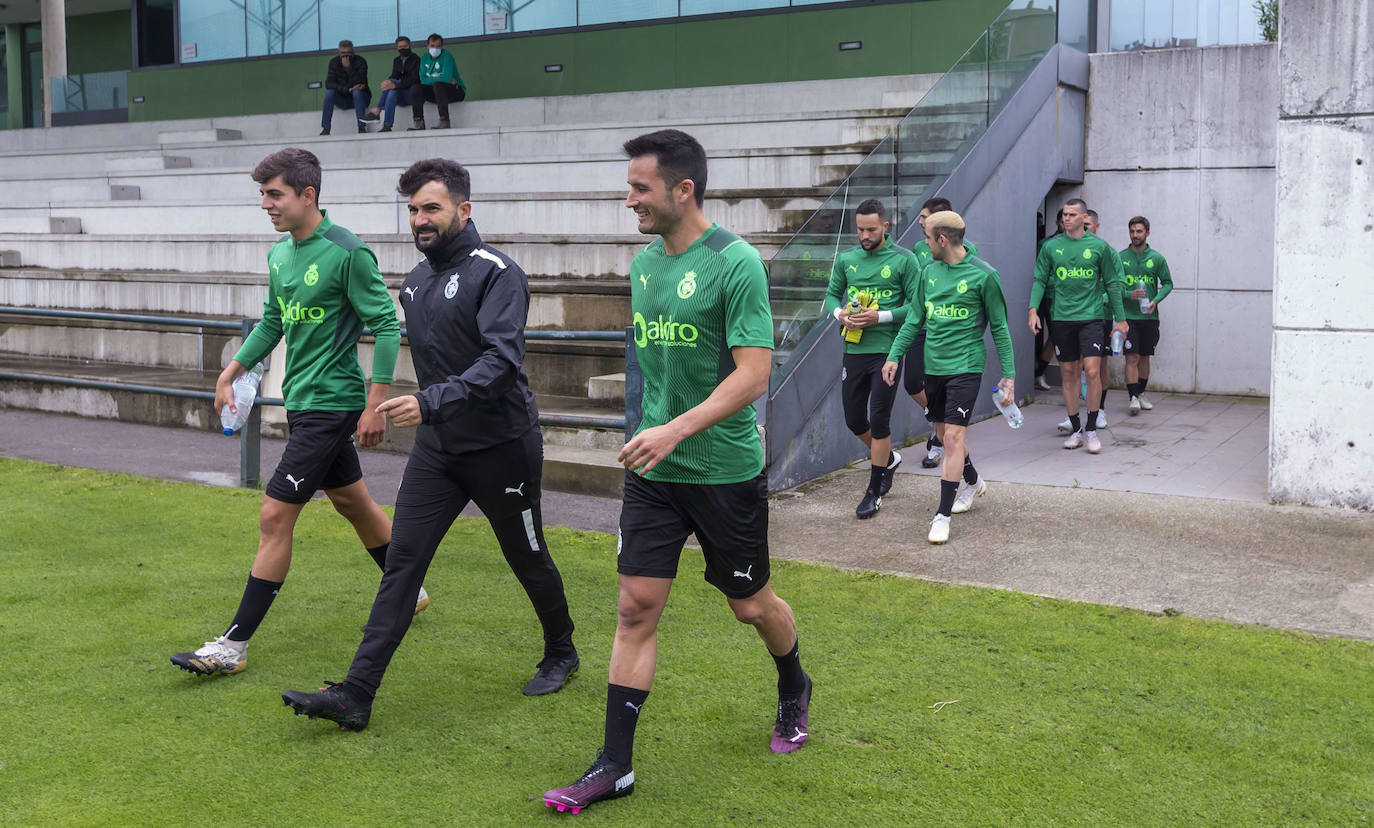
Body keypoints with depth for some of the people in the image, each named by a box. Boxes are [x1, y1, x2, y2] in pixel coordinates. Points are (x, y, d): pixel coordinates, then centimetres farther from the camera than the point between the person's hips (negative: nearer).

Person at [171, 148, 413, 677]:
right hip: (301, 399, 9)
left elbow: (387, 325, -16)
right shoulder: (280, 254, 8)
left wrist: (375, 405, -19)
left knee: (275, 516, -8)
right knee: (351, 501, 20)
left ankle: (235, 645, -2)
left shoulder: (347, 253, -17)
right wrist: (231, 372, 15)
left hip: (330, 404, -9)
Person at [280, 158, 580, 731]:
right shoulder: (415, 281, 10)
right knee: (402, 562, -2)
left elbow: (501, 359, -27)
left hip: (501, 446, -6)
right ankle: (355, 695, -4)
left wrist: (432, 401, -36)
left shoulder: (497, 273, -15)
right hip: (436, 448, 6)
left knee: (528, 558, 11)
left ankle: (561, 654, 37)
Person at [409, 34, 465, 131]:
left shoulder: (447, 56, -9)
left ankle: (444, 122, -38)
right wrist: (443, 79, -14)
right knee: (416, 88, -14)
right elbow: (423, 80, -4)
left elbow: (447, 78, -23)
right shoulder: (425, 58, 9)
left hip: (456, 90, -6)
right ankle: (419, 123, -21)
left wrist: (431, 80, -11)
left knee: (438, 85, -34)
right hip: (436, 91, 6)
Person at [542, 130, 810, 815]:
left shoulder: (736, 263, -16)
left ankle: (794, 690, 44)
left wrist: (678, 430, -27)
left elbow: (753, 375, -20)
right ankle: (615, 765, 9)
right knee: (636, 608, 1)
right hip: (653, 469, 5)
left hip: (725, 470, -5)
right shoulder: (644, 263, 6)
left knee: (751, 604, 13)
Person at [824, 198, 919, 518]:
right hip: (854, 348, 5)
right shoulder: (846, 258, 7)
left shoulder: (903, 259, -5)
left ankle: (874, 491, 9)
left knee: (878, 419, -3)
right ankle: (888, 458, 39)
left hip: (887, 350, -5)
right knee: (854, 419, 11)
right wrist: (840, 313, -6)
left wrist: (880, 317, -18)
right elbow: (832, 294, 16)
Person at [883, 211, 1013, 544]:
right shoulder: (929, 271, 7)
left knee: (953, 437, -11)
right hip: (933, 366, 6)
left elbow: (999, 326, -4)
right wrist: (894, 355, 8)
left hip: (965, 367, -6)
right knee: (945, 434, 16)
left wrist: (1009, 373, -5)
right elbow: (915, 319, 15)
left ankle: (943, 515, -6)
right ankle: (973, 482, 42)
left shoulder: (983, 274, -9)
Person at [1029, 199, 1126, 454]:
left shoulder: (1099, 246, 1)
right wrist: (1033, 310, -6)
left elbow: (1112, 283, 6)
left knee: (1092, 371, -11)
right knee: (1067, 373, 7)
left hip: (1091, 317, -2)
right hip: (1061, 318, 2)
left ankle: (1091, 429, 3)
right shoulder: (1051, 247, 4)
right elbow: (1040, 280, 8)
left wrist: (1119, 318, 8)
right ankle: (1076, 429, 18)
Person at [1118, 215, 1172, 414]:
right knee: (1132, 357, -9)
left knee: (1144, 357, 12)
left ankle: (1141, 394, 25)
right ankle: (1133, 398, -11)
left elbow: (1168, 283, 6)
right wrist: (1129, 295, -17)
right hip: (1128, 315, -2)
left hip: (1149, 316, 2)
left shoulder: (1156, 258, 1)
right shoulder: (1121, 257, 0)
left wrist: (1155, 300, -10)